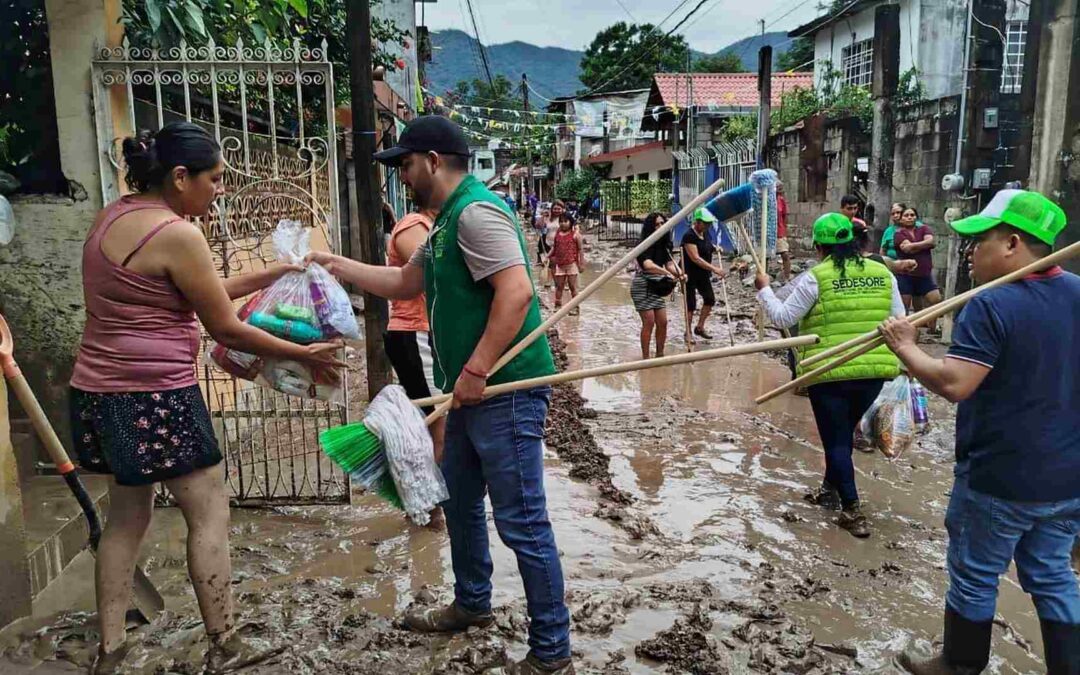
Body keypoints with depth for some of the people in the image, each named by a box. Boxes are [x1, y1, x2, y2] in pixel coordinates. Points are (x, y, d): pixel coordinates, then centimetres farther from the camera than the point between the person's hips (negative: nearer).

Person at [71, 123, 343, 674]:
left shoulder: (114, 215, 11)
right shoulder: (177, 234, -18)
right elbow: (225, 328, -13)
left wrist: (271, 275, 17)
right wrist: (304, 354, -4)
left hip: (100, 393, 9)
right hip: (156, 398, -9)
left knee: (126, 516, 18)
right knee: (209, 513, 4)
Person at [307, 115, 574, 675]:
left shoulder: (476, 211, -15)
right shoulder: (448, 223, 18)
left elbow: (516, 292, -26)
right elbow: (405, 283, 27)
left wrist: (476, 370, -25)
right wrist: (337, 265, 25)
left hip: (505, 390, -11)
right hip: (475, 393, 11)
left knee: (522, 523, -3)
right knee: (459, 502, 23)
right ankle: (471, 605, 43)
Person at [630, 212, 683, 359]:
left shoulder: (665, 245, 6)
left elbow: (669, 264, -2)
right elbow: (648, 265, -33)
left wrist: (679, 274, -22)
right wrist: (667, 273, -42)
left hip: (657, 287, 7)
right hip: (642, 287, -7)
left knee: (662, 322, 6)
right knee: (649, 322, -8)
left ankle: (660, 355, 19)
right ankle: (645, 357, 2)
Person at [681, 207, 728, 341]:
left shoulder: (706, 234, 5)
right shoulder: (689, 236, -21)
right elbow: (696, 258, -27)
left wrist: (714, 248, 2)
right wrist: (714, 269, -31)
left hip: (703, 274, 8)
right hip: (690, 275, -8)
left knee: (710, 299, 6)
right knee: (691, 304, -2)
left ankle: (699, 328, 21)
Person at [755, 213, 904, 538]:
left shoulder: (815, 278, -10)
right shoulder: (883, 273, 4)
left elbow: (783, 318, -6)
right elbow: (898, 323, 7)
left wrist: (765, 290, 9)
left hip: (830, 372, -5)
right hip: (875, 371, 5)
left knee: (836, 439, 6)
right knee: (844, 432, 22)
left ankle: (853, 511, 7)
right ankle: (831, 489, 37)